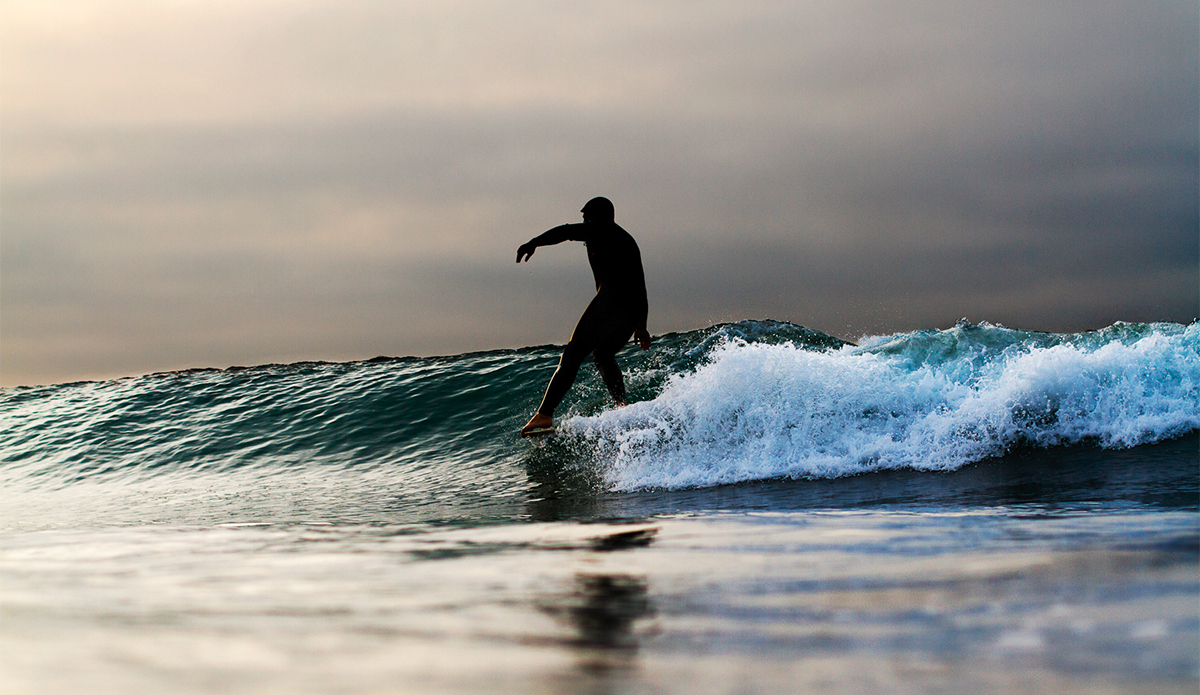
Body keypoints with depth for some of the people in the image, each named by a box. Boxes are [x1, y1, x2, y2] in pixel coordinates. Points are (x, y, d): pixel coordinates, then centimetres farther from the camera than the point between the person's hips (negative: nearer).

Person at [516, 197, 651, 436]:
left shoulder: (598, 230, 11)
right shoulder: (628, 240, 33)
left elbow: (566, 231, -10)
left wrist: (534, 243, -19)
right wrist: (641, 325, 38)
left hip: (611, 301, -7)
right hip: (633, 311, 7)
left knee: (573, 355, -9)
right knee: (603, 354, 26)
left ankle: (545, 414, -19)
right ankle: (622, 405, 8)